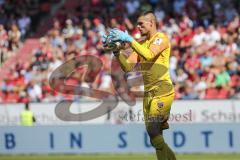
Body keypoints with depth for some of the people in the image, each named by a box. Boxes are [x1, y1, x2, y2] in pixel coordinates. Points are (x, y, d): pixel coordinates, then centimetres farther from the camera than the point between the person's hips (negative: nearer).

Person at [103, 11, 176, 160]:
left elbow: (149, 55, -24)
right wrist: (117, 50, -3)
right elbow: (128, 66, 11)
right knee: (156, 136, 7)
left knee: (153, 131, -16)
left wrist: (129, 40, -23)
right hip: (148, 93, 8)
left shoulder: (161, 38, -5)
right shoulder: (141, 43, 16)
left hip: (162, 92, -8)